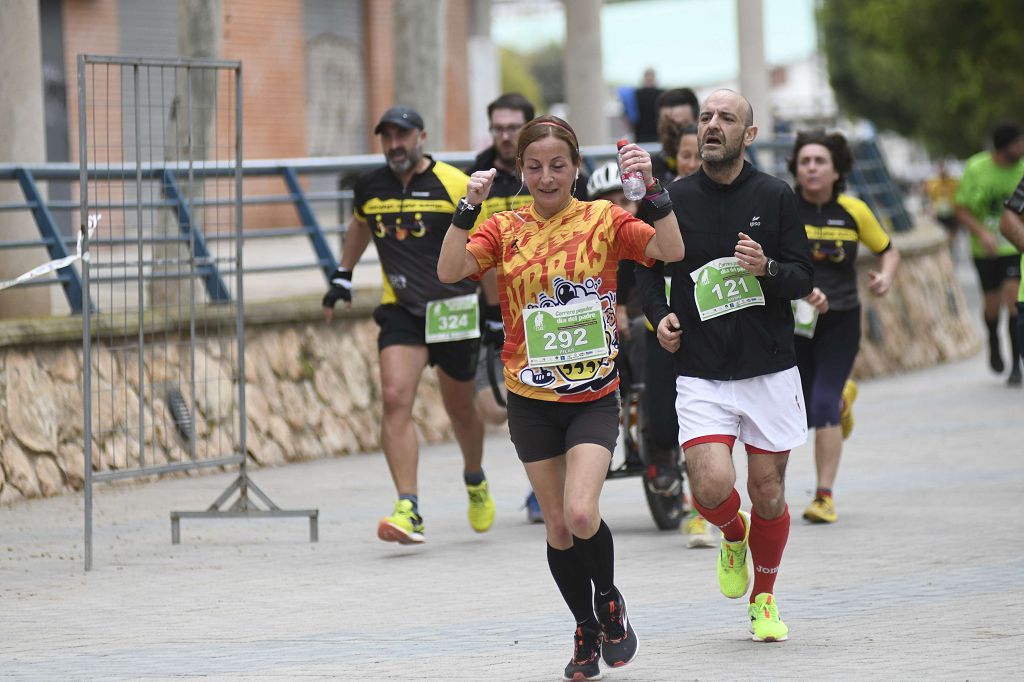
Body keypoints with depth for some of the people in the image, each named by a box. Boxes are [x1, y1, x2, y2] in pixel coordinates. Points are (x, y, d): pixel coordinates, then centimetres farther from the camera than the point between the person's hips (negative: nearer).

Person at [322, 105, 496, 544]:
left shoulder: (454, 185, -9)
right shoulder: (370, 186, 3)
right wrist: (343, 275, 23)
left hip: (453, 308, -2)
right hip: (400, 310, 2)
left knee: (459, 408, 12)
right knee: (395, 397, -18)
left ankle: (476, 482, 43)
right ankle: (408, 510, -22)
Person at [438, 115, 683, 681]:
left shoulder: (603, 220, -2)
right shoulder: (505, 229, 2)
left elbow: (671, 251, -15)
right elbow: (449, 271, -12)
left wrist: (650, 190, -25)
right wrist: (469, 207, -23)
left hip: (594, 397, -2)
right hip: (532, 400, 2)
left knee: (582, 514, -19)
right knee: (558, 527, 8)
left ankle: (610, 602, 9)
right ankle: (587, 631, 28)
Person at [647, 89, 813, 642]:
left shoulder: (774, 196, 0)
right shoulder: (672, 199, 1)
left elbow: (804, 276, 3)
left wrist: (768, 268, -17)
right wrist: (659, 316, -3)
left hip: (770, 369, 0)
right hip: (701, 374, 0)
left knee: (768, 492, 4)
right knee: (712, 486, -17)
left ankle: (764, 600, 27)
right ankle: (732, 535, 20)